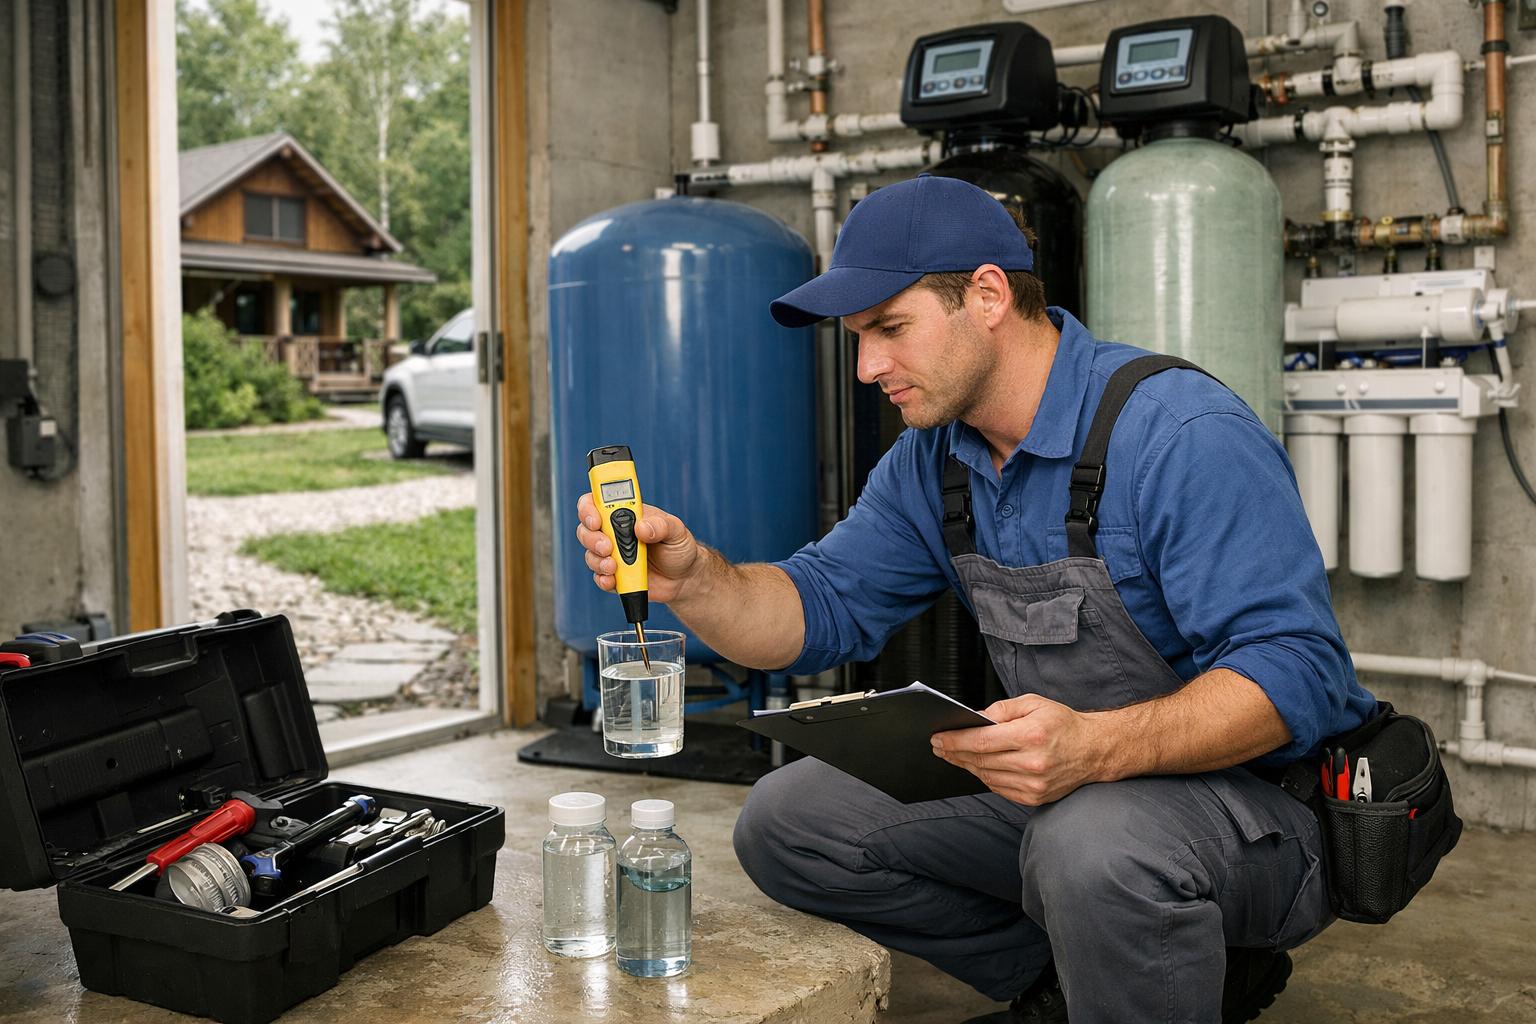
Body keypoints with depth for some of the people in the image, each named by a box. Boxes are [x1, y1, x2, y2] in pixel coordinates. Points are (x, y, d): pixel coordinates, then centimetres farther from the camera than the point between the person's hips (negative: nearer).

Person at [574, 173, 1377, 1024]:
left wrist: (1097, 748, -42)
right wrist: (691, 578, -19)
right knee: (787, 820, -1)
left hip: (1268, 800, -7)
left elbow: (1293, 675, -27)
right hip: (1066, 798, 7)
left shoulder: (1184, 436, -22)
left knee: (1096, 840, -40)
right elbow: (821, 612, 1)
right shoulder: (934, 459, 3)